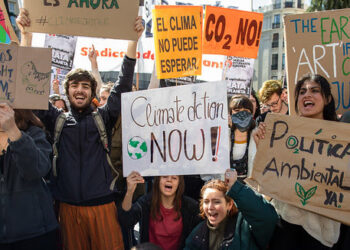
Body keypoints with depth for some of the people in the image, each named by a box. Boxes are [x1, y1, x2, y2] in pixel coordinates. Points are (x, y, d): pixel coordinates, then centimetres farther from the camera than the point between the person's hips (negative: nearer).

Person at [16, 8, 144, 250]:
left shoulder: (104, 117, 4)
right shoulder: (57, 120, 7)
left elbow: (124, 84, -3)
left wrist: (134, 40, -12)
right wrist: (25, 34, -4)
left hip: (102, 203, -1)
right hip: (69, 205, 1)